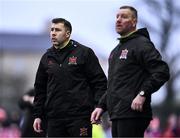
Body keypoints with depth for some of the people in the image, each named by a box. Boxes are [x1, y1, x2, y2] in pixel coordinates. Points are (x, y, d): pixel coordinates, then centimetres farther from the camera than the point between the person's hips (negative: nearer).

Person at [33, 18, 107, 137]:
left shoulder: (84, 53, 1)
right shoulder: (47, 58, 15)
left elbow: (99, 81, -1)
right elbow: (40, 88, 20)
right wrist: (38, 115, 14)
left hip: (79, 117, -4)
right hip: (54, 118, 5)